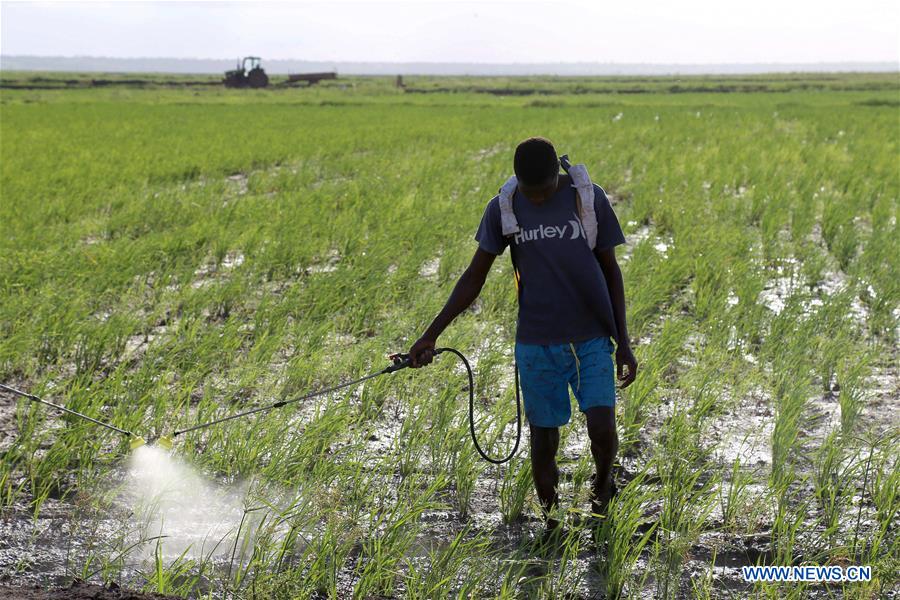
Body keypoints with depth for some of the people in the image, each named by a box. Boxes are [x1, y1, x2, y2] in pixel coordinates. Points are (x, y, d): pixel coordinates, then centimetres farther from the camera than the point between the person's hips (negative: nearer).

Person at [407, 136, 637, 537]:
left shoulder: (590, 199, -4)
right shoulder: (502, 209, -2)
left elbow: (610, 270, 4)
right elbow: (474, 277, 4)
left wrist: (624, 343, 3)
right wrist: (431, 335, -1)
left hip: (591, 342, -1)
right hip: (536, 346, 1)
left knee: (602, 431, -13)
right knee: (543, 440, 5)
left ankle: (602, 484, 19)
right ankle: (550, 523, 24)